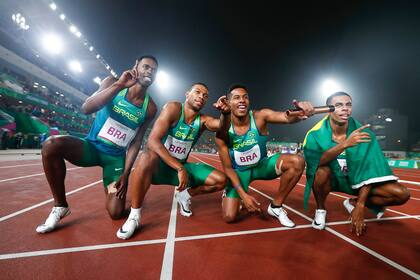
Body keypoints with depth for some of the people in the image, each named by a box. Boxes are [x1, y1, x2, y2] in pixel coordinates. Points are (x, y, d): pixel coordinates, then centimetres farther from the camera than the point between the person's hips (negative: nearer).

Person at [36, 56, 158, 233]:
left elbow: (136, 142, -5)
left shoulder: (150, 108, -6)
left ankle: (111, 189, 30)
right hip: (92, 146, 0)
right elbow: (86, 109, -23)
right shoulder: (113, 83, -9)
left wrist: (126, 174, -11)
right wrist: (119, 85, -33)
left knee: (116, 213, -8)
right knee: (51, 145, -32)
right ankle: (60, 206, -9)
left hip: (116, 157, 0)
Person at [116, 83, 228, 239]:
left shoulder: (203, 121, -2)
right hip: (159, 165, -4)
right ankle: (134, 216, -18)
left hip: (181, 167, 4)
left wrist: (225, 113, -41)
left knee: (220, 180, -11)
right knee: (148, 157, -39)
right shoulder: (173, 108, -17)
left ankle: (185, 195, 16)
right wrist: (180, 169, -34)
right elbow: (152, 141, -28)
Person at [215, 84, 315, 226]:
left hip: (261, 165, 2)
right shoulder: (223, 131, -21)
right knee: (229, 217, -15)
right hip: (239, 171, -2)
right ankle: (228, 193, 23)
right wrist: (243, 194, -22)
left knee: (297, 162, -23)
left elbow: (286, 117, -38)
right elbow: (228, 167, -15)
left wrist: (298, 113, -63)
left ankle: (276, 207, -2)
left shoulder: (260, 116, -19)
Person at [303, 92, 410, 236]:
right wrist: (345, 144, -48)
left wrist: (360, 206, -22)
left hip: (354, 178, 3)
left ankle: (353, 203, 10)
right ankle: (320, 209, -7)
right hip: (330, 178, -2)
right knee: (321, 171, -37)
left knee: (402, 194, -15)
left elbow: (368, 169, -17)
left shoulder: (363, 133, -14)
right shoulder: (316, 134, -20)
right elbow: (317, 162, -35)